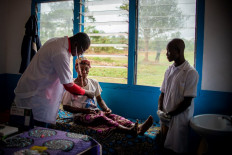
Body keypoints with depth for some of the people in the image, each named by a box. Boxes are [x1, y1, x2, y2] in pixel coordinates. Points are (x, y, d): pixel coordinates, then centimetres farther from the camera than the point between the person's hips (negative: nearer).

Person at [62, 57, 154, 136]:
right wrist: (84, 110, -15)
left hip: (95, 112, 5)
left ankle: (138, 128, -50)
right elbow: (65, 106, -4)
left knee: (111, 116, -27)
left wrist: (106, 109, -4)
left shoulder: (94, 83, 10)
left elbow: (99, 99, 17)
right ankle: (129, 131, -58)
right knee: (101, 118, -35)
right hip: (81, 115, -4)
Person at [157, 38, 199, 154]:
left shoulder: (191, 73, -14)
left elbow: (187, 101, -16)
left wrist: (169, 114, -15)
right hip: (165, 117, 6)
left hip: (180, 118, -6)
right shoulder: (169, 70, 6)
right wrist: (160, 110, -6)